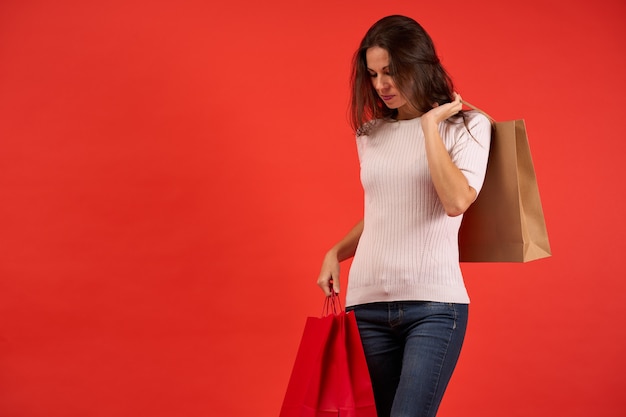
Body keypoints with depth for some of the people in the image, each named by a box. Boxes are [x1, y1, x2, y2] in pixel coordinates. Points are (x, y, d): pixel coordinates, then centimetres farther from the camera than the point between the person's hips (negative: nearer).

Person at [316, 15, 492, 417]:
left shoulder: (468, 125, 1)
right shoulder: (371, 133, 14)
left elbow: (456, 202, -15)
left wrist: (430, 125, -10)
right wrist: (337, 252, 9)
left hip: (433, 304, -4)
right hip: (368, 303, 5)